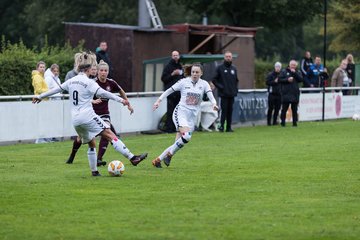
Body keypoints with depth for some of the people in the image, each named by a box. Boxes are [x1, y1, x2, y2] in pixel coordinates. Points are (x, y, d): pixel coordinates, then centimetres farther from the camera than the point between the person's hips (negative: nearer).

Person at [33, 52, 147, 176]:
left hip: (75, 120, 7)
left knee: (91, 144, 19)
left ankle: (94, 171, 16)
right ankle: (132, 157, -21)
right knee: (110, 134, -12)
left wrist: (40, 96, 35)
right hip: (88, 117, -7)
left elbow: (57, 89, 22)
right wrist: (120, 100, -24)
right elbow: (102, 93, -19)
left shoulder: (72, 81, 13)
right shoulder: (89, 82, -8)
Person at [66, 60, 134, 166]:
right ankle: (72, 157, 31)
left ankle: (99, 159, -22)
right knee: (81, 137, 5)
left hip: (104, 113, 2)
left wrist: (128, 104, 19)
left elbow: (121, 92, 13)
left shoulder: (111, 83, -7)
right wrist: (93, 101, -42)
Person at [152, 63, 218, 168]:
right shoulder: (184, 82, 1)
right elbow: (169, 91, 7)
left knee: (178, 143, -2)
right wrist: (159, 100, -1)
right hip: (181, 112, -3)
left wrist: (214, 104, -29)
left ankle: (158, 159, 10)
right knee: (186, 136, -28)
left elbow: (210, 96, -7)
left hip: (192, 116, 3)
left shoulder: (204, 84, 5)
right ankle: (169, 154, -10)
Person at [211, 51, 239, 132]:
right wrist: (220, 87, -10)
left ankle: (229, 127, 9)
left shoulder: (234, 69, 15)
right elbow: (214, 80, -1)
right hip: (223, 94, -5)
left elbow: (236, 80, 25)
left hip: (232, 94, 5)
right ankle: (221, 126, -7)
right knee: (224, 110, -10)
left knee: (230, 111, 5)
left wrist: (235, 89, 11)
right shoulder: (220, 68, 0)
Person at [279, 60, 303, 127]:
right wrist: (287, 80, -14)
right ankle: (283, 122, 7)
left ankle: (295, 122, 7)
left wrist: (295, 73, -10)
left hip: (295, 93, 2)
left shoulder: (298, 72, 12)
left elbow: (301, 79, -3)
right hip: (286, 93, -2)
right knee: (284, 109, 0)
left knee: (294, 109, 3)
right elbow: (280, 79, -1)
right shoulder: (284, 71, 6)